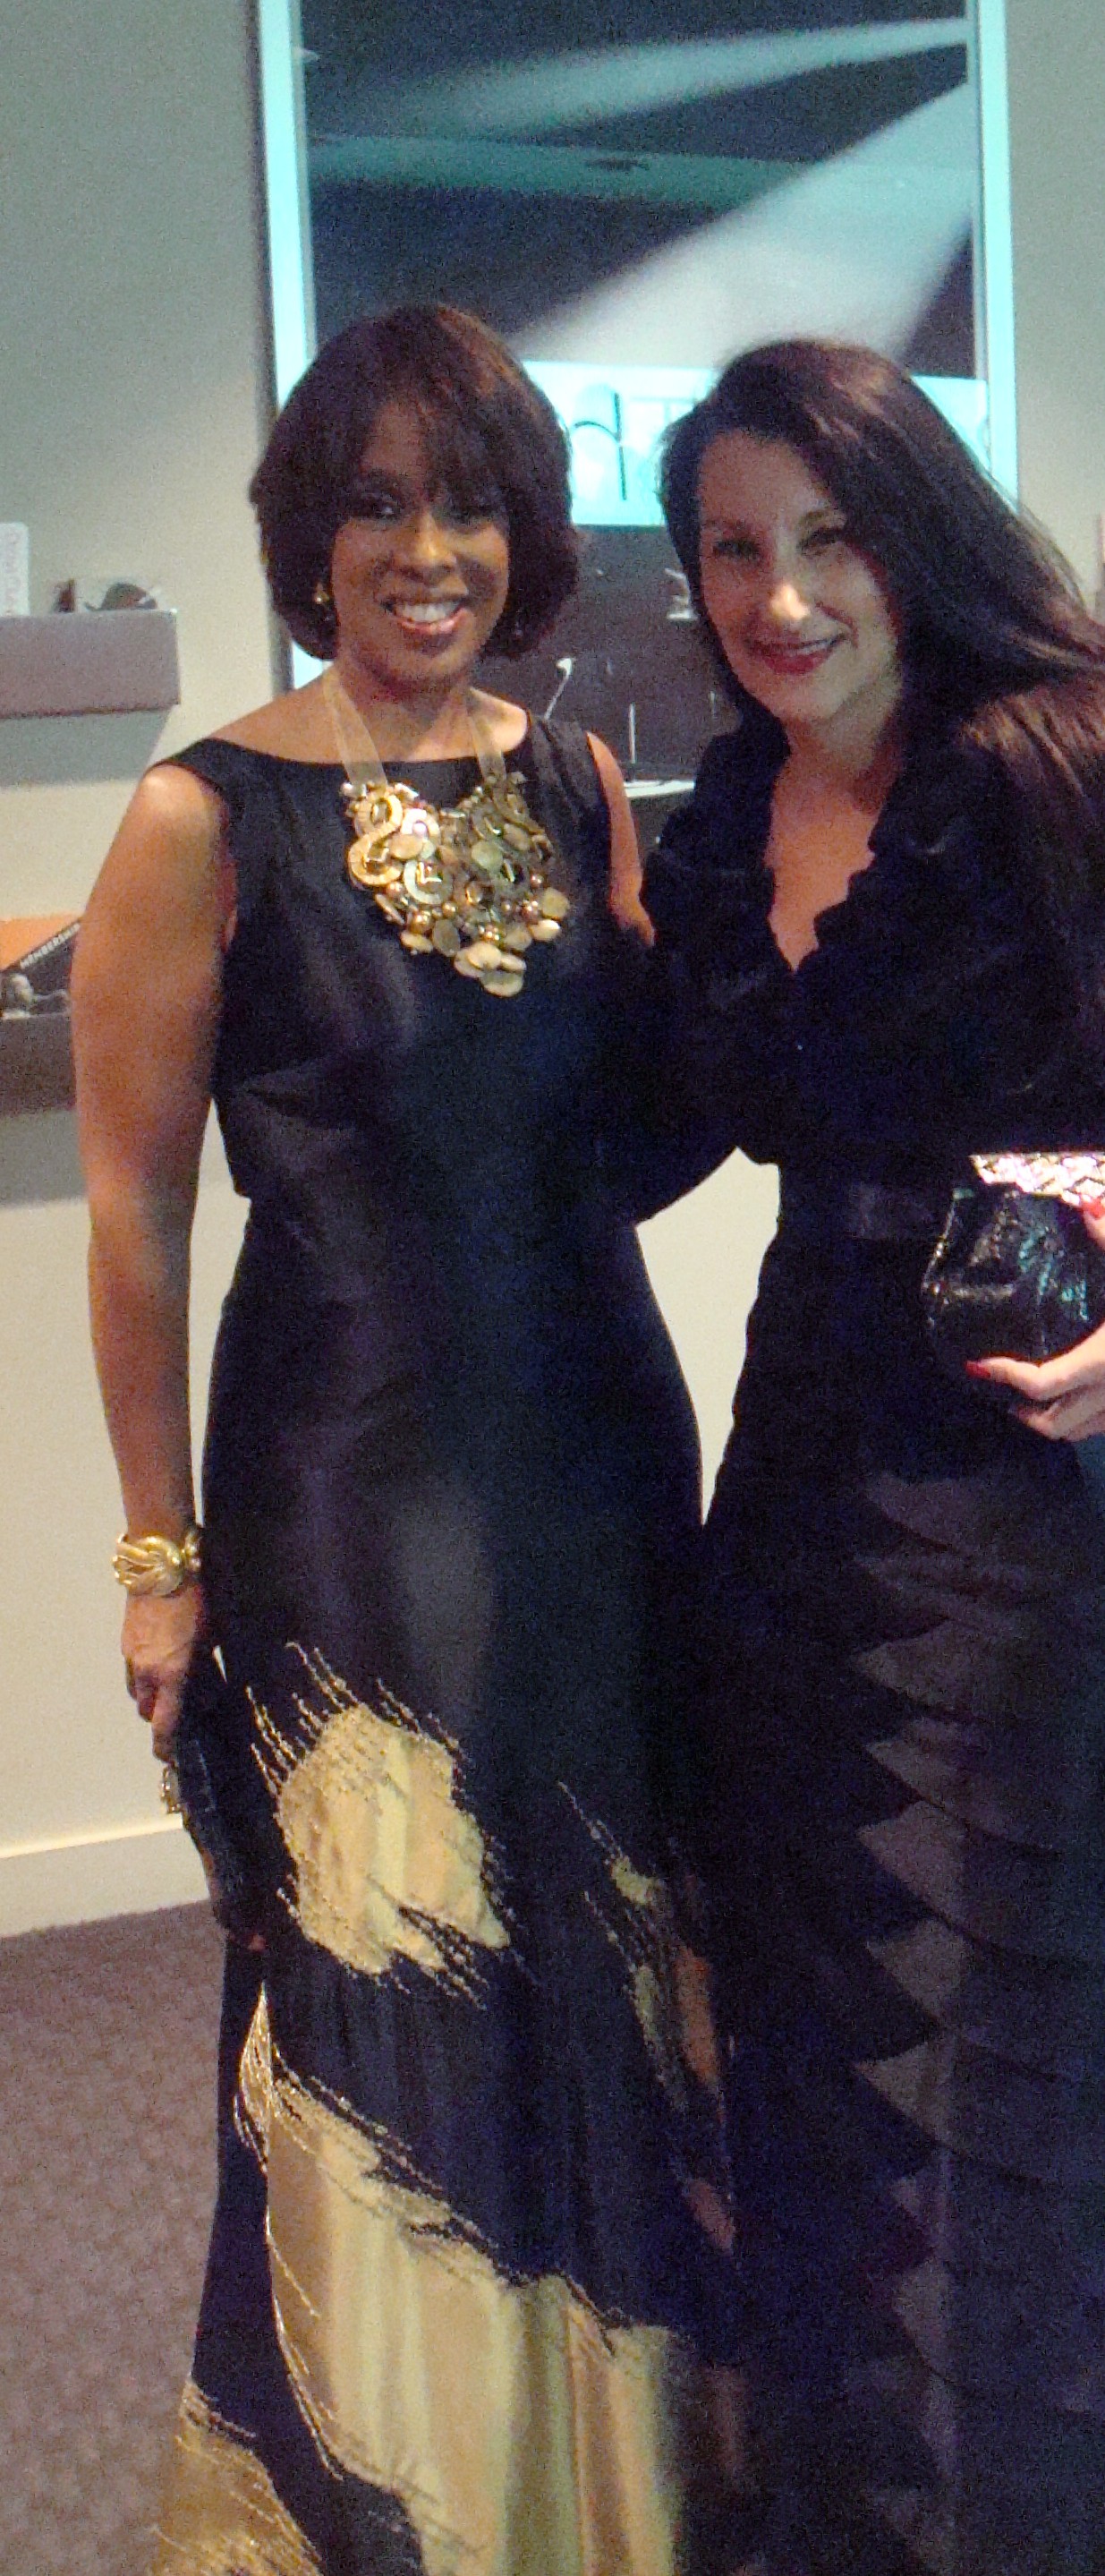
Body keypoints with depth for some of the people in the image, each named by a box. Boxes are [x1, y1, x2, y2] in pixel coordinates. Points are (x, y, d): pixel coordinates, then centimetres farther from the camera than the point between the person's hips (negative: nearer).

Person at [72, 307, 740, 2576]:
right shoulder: (209, 818, -10)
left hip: (601, 1451, 5)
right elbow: (135, 1212, -7)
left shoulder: (582, 785, 4)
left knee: (618, 1998, 16)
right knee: (395, 2022, 4)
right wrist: (162, 1552, -6)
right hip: (356, 1488, -5)